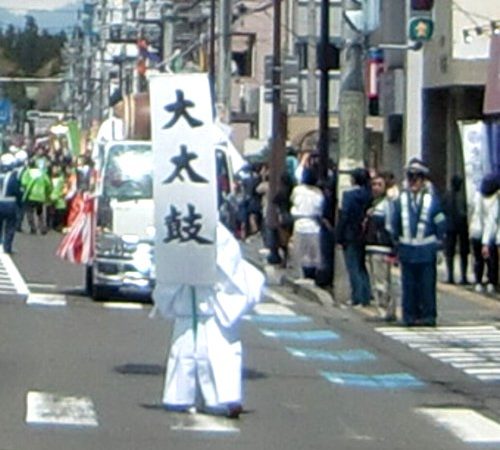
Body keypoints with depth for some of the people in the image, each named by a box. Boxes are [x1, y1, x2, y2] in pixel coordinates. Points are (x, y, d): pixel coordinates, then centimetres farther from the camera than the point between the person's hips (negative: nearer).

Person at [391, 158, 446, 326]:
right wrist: (397, 242, 13)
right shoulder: (401, 199, 4)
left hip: (426, 251, -2)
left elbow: (440, 223, 3)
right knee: (408, 284, 5)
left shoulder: (431, 199, -2)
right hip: (407, 249, 2)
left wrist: (437, 243, 3)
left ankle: (428, 315, 8)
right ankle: (410, 316, 11)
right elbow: (395, 224, 13)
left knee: (427, 284, 0)